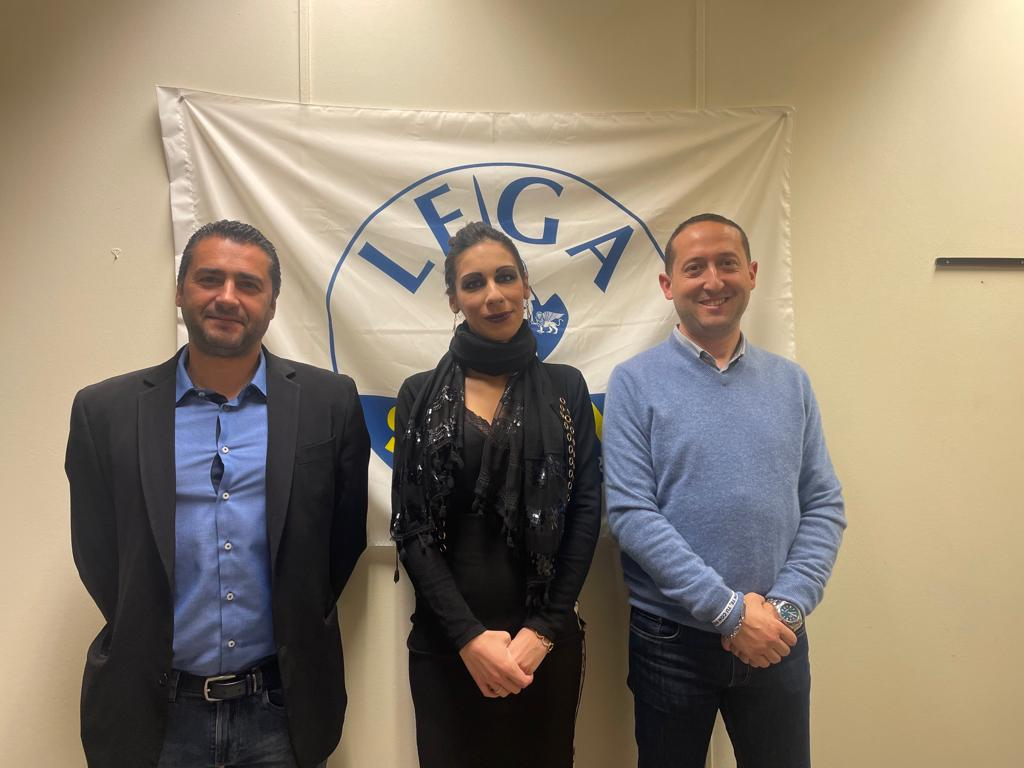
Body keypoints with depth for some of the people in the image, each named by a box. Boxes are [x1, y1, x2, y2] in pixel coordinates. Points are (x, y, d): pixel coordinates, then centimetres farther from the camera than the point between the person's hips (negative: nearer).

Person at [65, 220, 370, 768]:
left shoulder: (329, 402, -5)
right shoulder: (104, 410, -4)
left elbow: (346, 534, 1)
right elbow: (97, 555, 2)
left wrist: (297, 632, 4)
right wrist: (149, 642, 4)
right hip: (152, 712, 1)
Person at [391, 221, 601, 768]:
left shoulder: (565, 388, 2)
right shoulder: (422, 394, 1)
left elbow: (585, 514, -1)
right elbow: (410, 525, -3)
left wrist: (543, 629, -8)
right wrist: (468, 634, -10)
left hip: (545, 637, 1)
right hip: (444, 639, 0)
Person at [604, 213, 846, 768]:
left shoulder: (791, 383, 4)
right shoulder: (635, 382, -7)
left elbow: (824, 506, 3)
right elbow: (629, 512, -14)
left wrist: (787, 605, -10)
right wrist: (730, 609, -15)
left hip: (777, 640, 3)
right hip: (671, 638, -2)